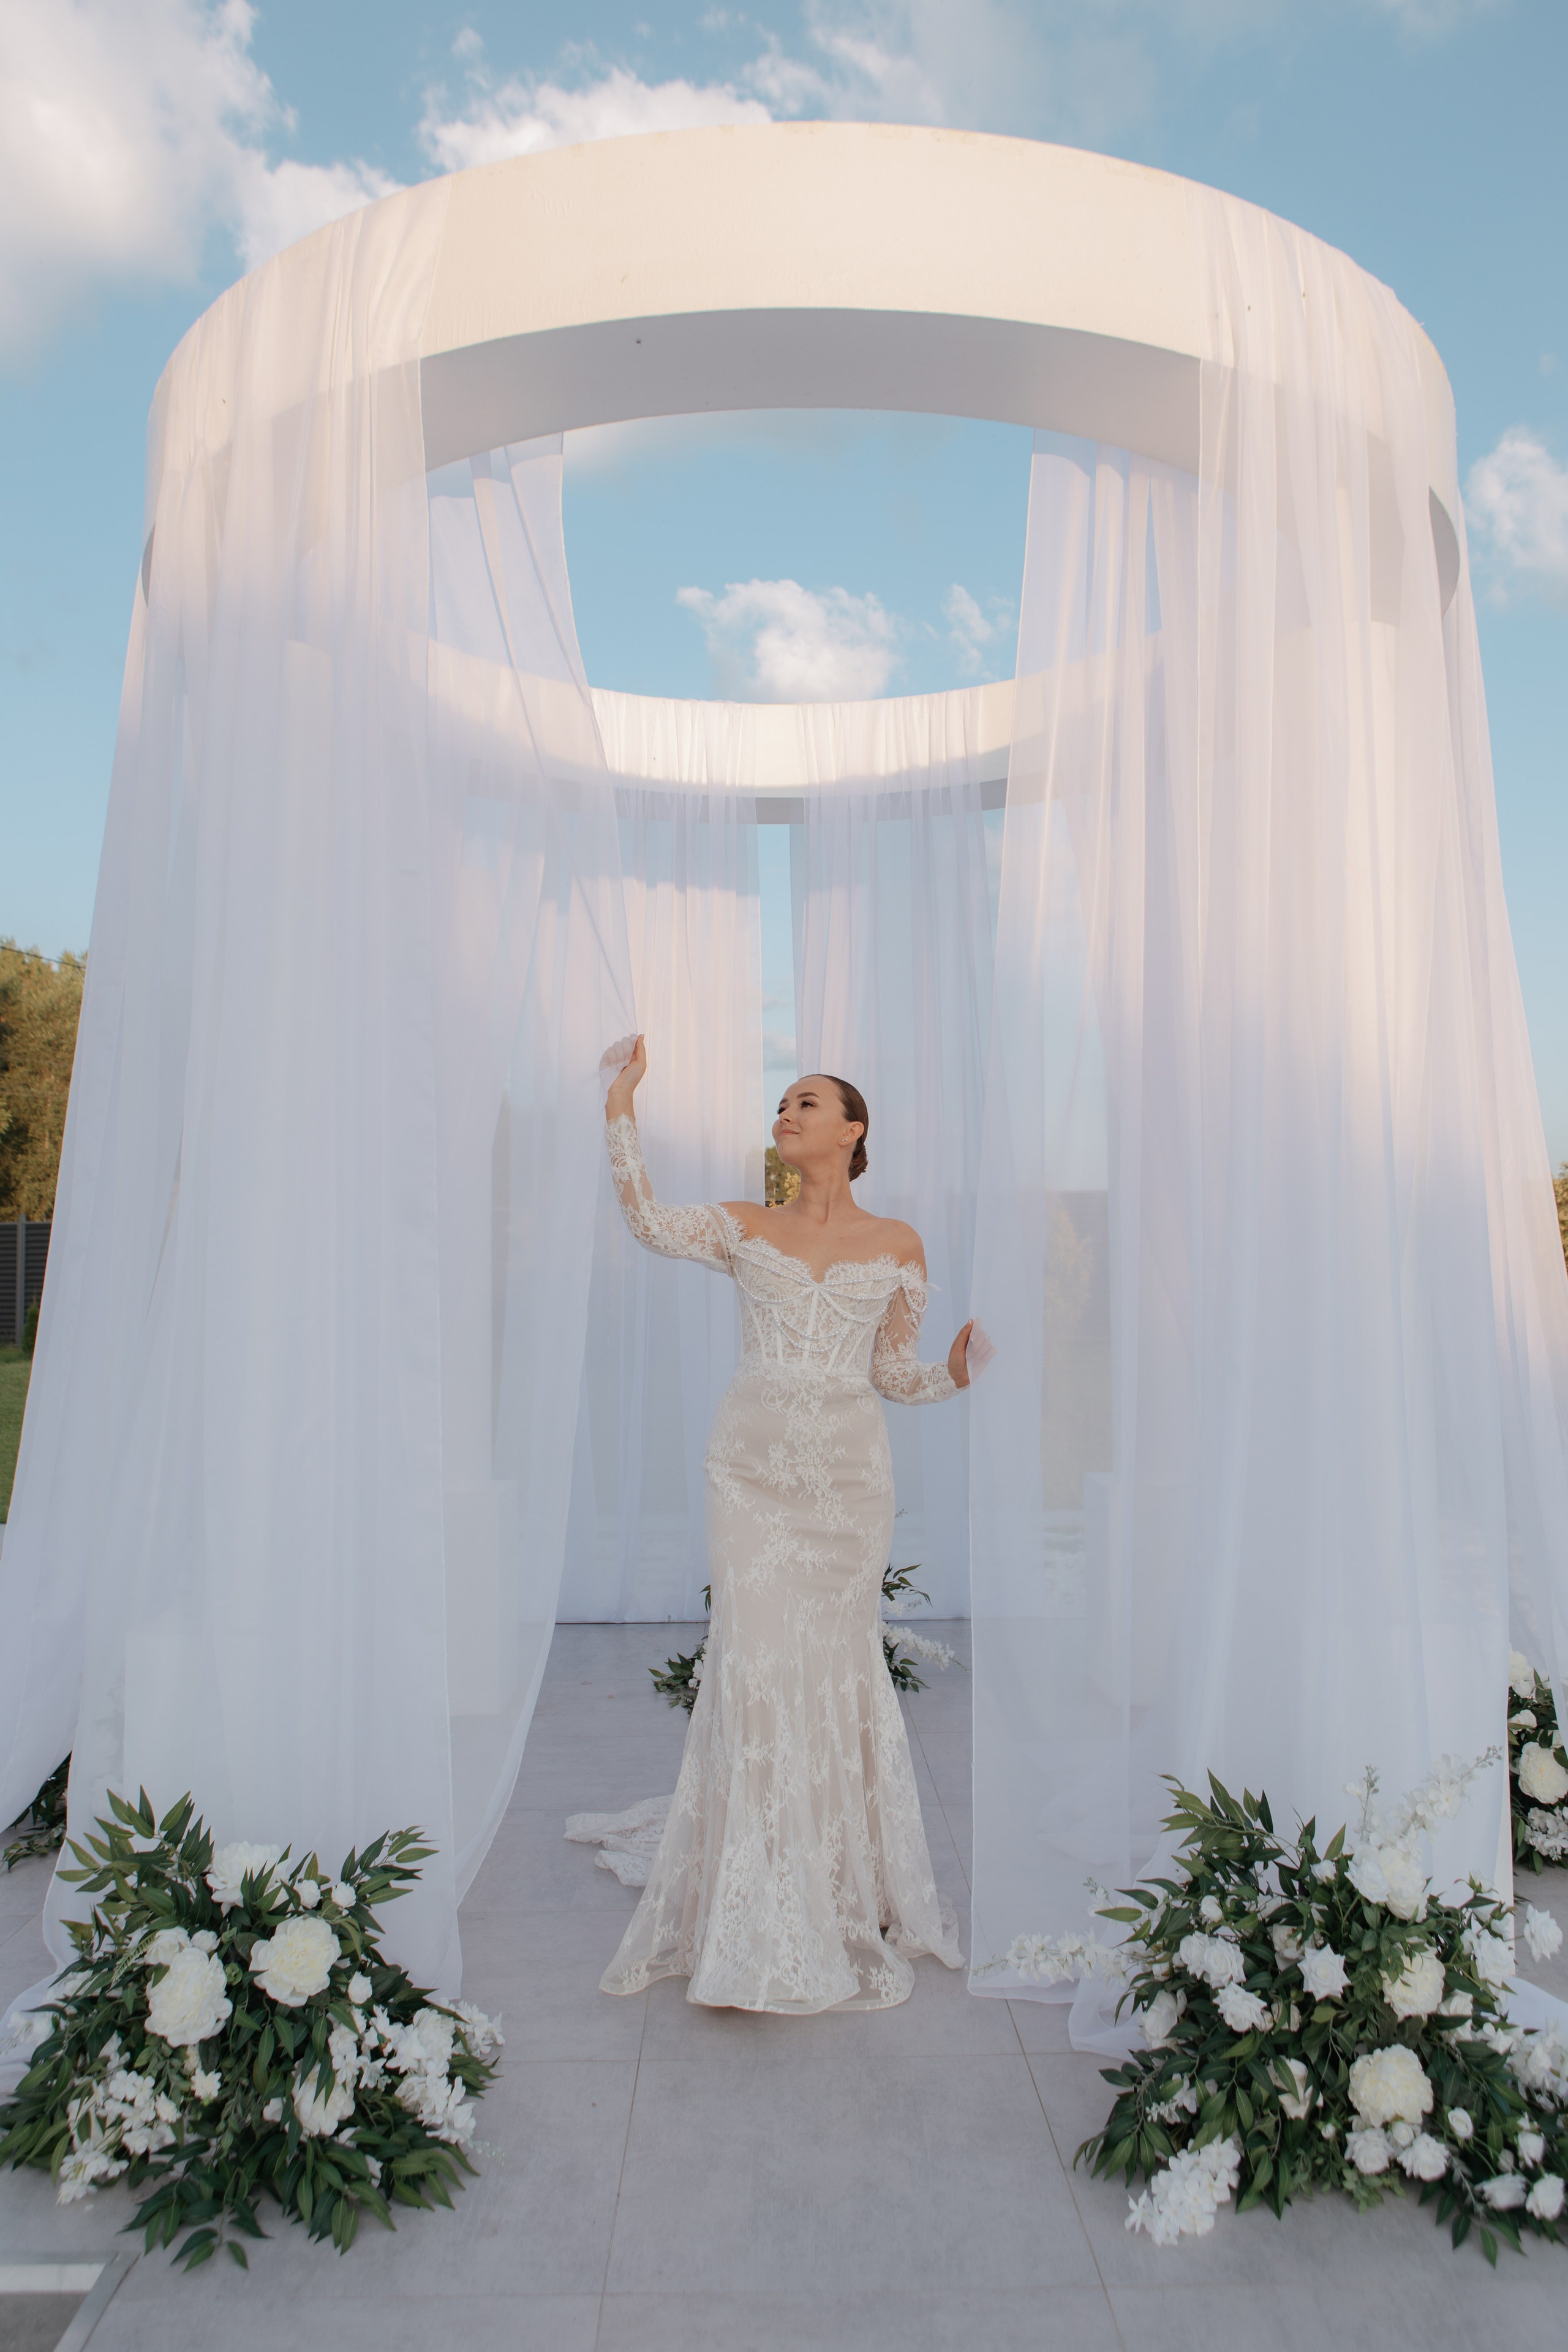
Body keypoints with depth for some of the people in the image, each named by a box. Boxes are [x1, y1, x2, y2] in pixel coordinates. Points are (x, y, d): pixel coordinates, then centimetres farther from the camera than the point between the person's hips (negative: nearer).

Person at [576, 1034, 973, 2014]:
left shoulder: (898, 1245, 5)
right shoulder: (746, 1228, 6)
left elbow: (895, 1373, 9)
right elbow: (651, 1220, -10)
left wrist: (958, 1371, -10)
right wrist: (622, 1105, -14)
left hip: (850, 1471, 0)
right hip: (754, 1464, 1)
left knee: (839, 1663, 5)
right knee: (758, 1658, -1)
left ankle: (849, 1897, 25)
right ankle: (765, 1920, 14)